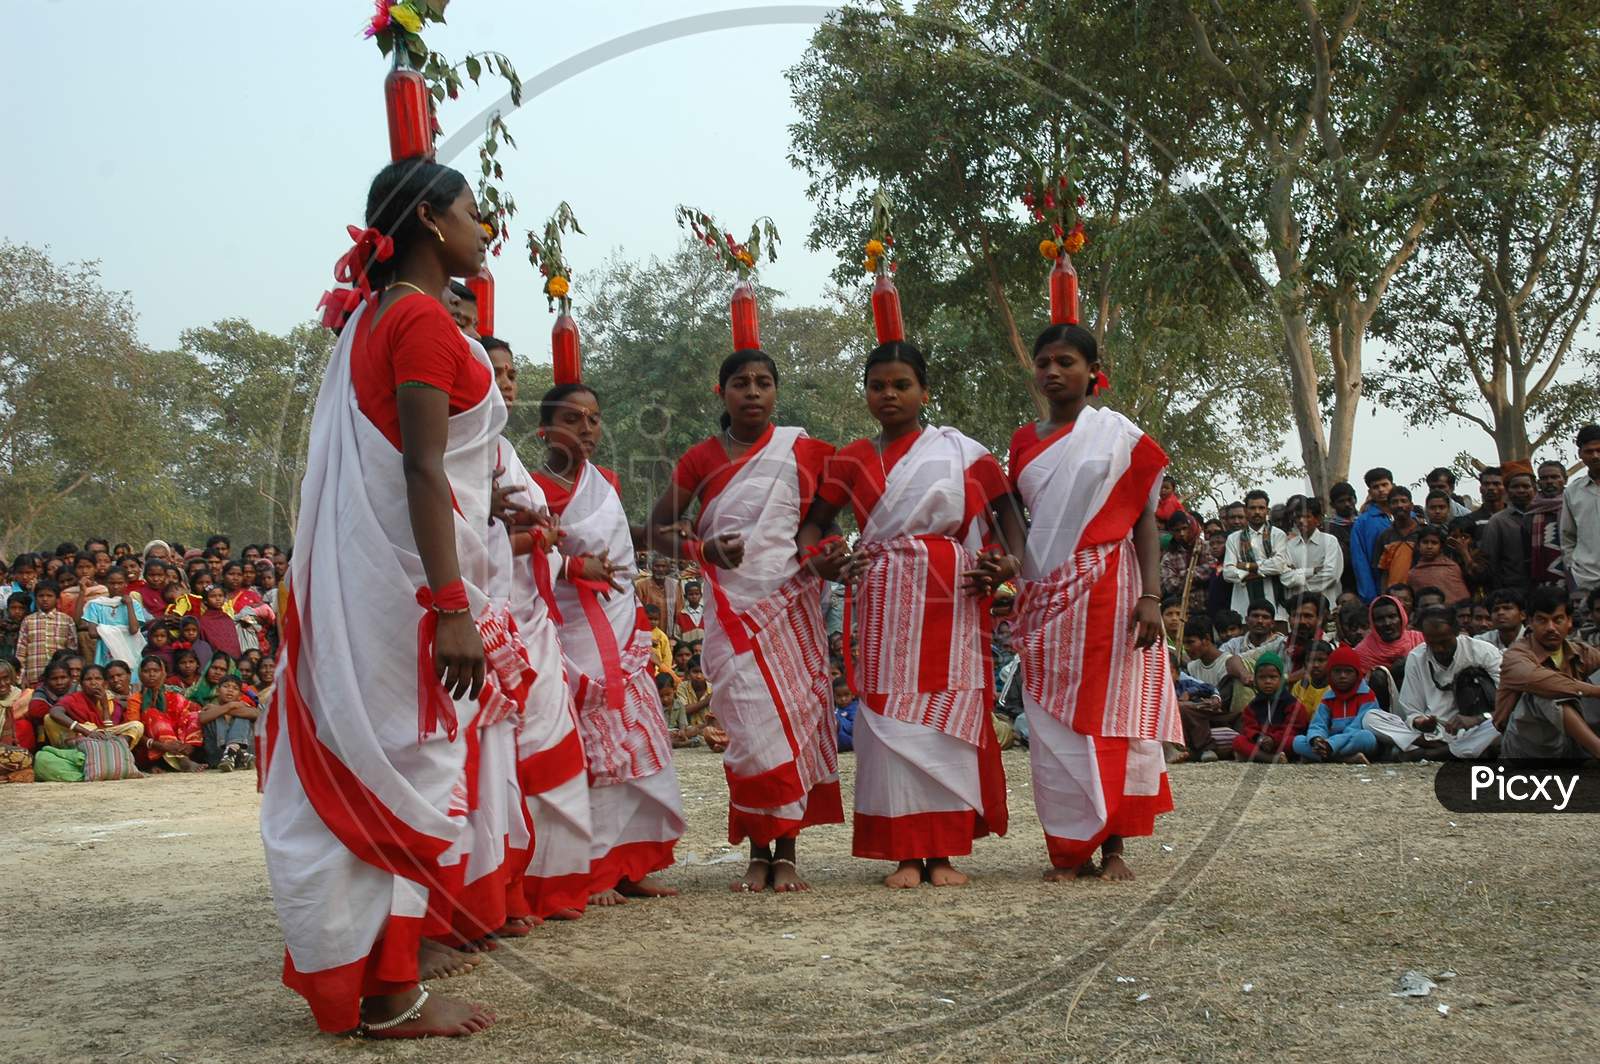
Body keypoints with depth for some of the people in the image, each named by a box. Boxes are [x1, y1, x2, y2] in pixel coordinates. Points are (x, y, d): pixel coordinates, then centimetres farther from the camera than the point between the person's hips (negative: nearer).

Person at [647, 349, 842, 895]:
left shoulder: (802, 451, 5)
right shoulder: (701, 459, 5)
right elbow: (659, 528, 8)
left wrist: (824, 557, -6)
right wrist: (702, 549, -11)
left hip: (791, 602, 1)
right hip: (732, 608, -1)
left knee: (794, 719, -1)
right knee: (753, 725, -8)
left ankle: (787, 853, 7)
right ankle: (759, 854, 3)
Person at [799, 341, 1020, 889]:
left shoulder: (959, 450, 6)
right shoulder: (852, 459, 11)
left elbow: (1006, 507, 8)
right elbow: (816, 519, 14)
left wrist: (1009, 562, -9)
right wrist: (810, 556, -8)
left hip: (948, 597, -1)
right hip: (882, 600, 1)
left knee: (944, 717, -1)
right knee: (887, 717, -2)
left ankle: (943, 852, 7)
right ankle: (904, 853, 5)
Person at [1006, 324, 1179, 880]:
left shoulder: (1118, 433, 3)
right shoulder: (1024, 441, 13)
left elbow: (1144, 518, 0)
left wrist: (1150, 594, -10)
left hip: (1106, 590, -3)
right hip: (1044, 596, 4)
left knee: (1108, 716, -3)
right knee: (1053, 722, 1)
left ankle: (1112, 847, 5)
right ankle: (1069, 849, 9)